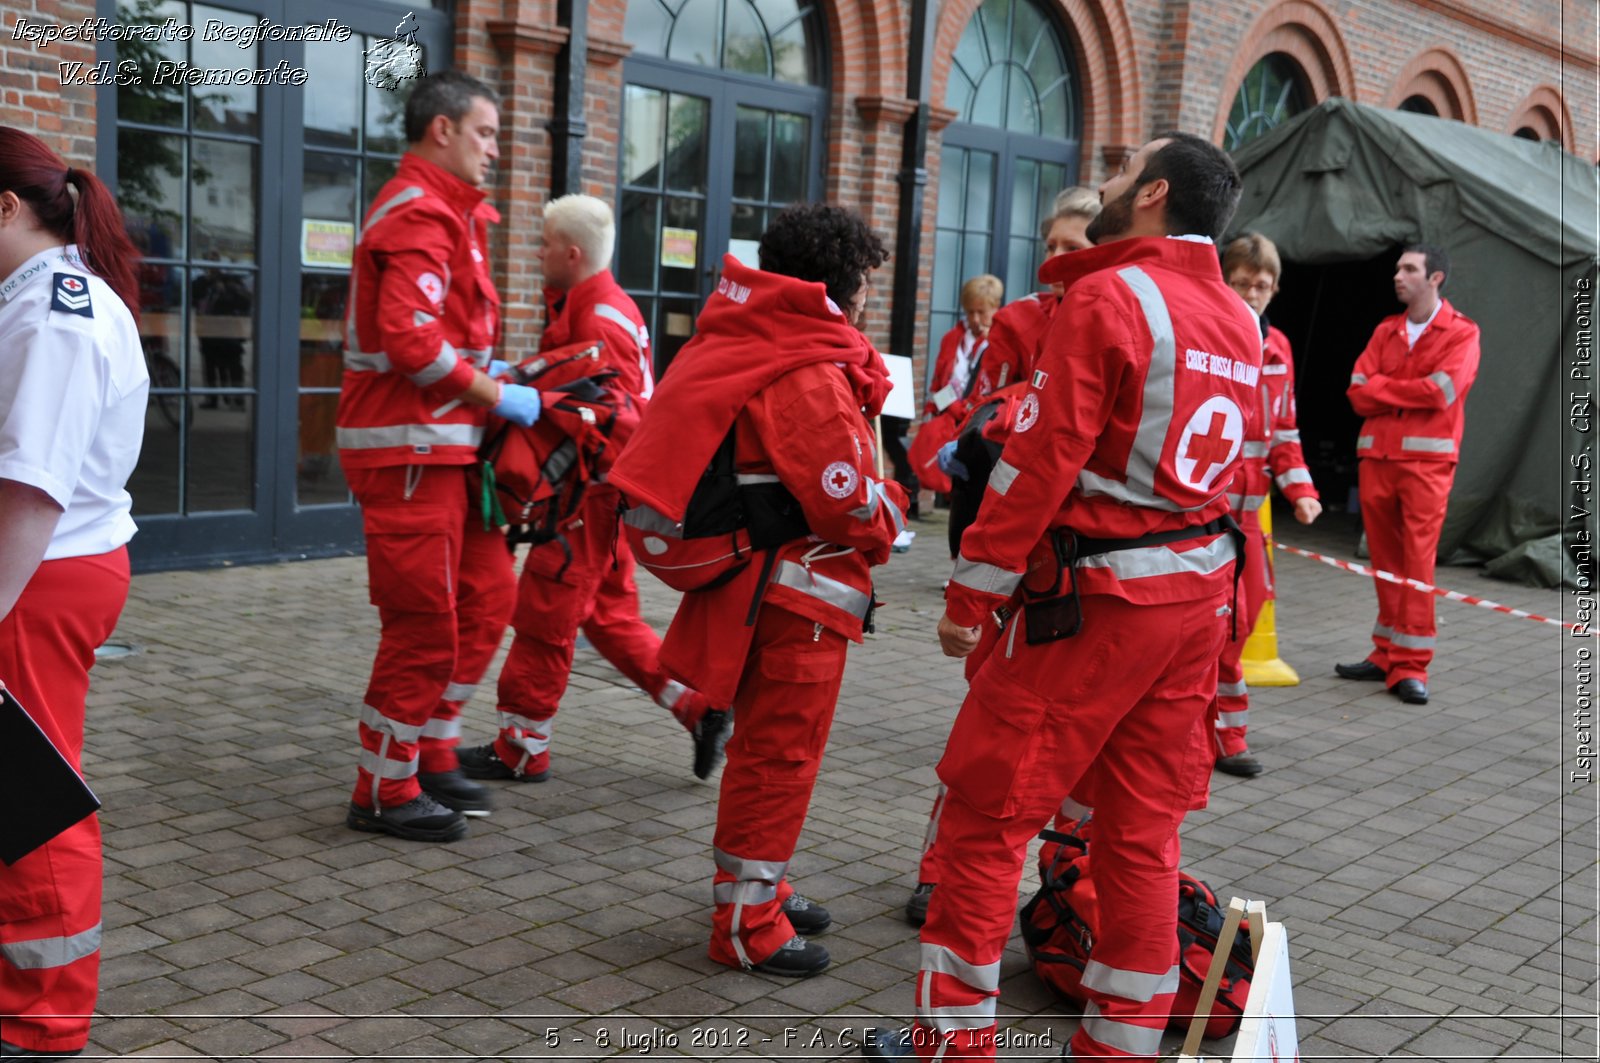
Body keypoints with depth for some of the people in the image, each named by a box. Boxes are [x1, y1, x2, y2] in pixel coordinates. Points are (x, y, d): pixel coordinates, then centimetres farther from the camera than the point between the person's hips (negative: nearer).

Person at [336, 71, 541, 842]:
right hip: (410, 449, -11)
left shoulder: (442, 211, 21)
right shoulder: (420, 215, -14)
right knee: (425, 624, -4)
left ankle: (431, 758, 25)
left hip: (442, 445, 11)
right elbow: (410, 339, -25)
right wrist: (497, 396, -17)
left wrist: (490, 374, 9)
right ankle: (385, 792, 10)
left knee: (486, 596, 14)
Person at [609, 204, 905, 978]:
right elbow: (850, 502, -23)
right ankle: (747, 925, 12)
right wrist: (890, 507, -3)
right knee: (780, 750, 1)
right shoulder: (809, 376, -21)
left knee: (765, 745, 21)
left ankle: (758, 890, 36)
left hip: (757, 581, 10)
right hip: (799, 593, -10)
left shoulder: (746, 346, 10)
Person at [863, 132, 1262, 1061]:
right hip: (1199, 595, 7)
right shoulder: (1240, 322, 11)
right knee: (1145, 827, 13)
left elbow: (1043, 460, -16)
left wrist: (971, 595, -11)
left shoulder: (1106, 297, -12)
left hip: (1094, 597, -7)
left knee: (987, 812, 5)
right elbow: (1223, 463, 14)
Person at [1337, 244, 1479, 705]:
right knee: (1384, 561, 8)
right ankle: (1387, 655, 16)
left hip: (1426, 459, -5)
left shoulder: (1461, 333, 1)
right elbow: (1358, 393, 5)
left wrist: (1382, 388, -4)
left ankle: (1411, 665, -4)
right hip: (1376, 456, 5)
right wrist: (1409, 393, -8)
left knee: (1417, 562, -7)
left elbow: (1442, 391, -14)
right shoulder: (1385, 331, 15)